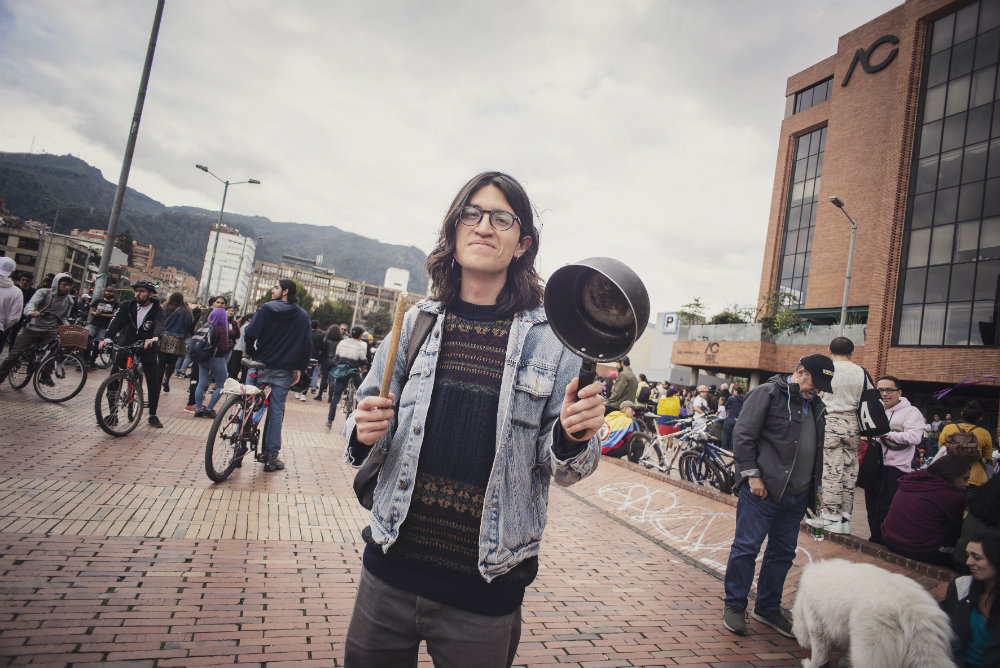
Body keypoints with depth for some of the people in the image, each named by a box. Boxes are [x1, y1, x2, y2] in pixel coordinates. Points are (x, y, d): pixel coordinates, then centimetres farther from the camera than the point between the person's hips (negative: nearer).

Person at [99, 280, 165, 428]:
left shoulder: (157, 310, -7)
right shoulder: (127, 306, -1)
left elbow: (160, 325, -27)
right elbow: (116, 322, -14)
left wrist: (155, 338, -49)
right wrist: (107, 338, -33)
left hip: (147, 350, -1)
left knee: (154, 385, -3)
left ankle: (152, 416, 15)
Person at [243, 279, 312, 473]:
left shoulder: (266, 309, -4)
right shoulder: (303, 316, 5)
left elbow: (250, 333, -13)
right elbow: (307, 344, 1)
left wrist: (251, 354, 4)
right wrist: (299, 368, 7)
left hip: (261, 366, -2)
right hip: (284, 371, 2)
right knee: (276, 411, 5)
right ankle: (271, 457, 8)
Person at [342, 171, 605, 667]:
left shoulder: (552, 338, -5)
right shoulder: (417, 322, 2)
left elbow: (563, 468, -2)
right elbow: (364, 417, 13)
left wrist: (573, 437, -23)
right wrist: (364, 433, -9)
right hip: (390, 573, 3)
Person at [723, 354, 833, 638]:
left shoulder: (816, 406, 16)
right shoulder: (767, 393, -7)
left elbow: (817, 449, 24)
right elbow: (743, 435, -11)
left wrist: (817, 487, 19)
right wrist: (752, 474, -14)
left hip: (797, 496, 7)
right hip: (762, 489, -7)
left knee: (783, 553, 13)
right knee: (746, 546, -1)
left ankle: (768, 608, 27)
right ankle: (734, 606, 13)